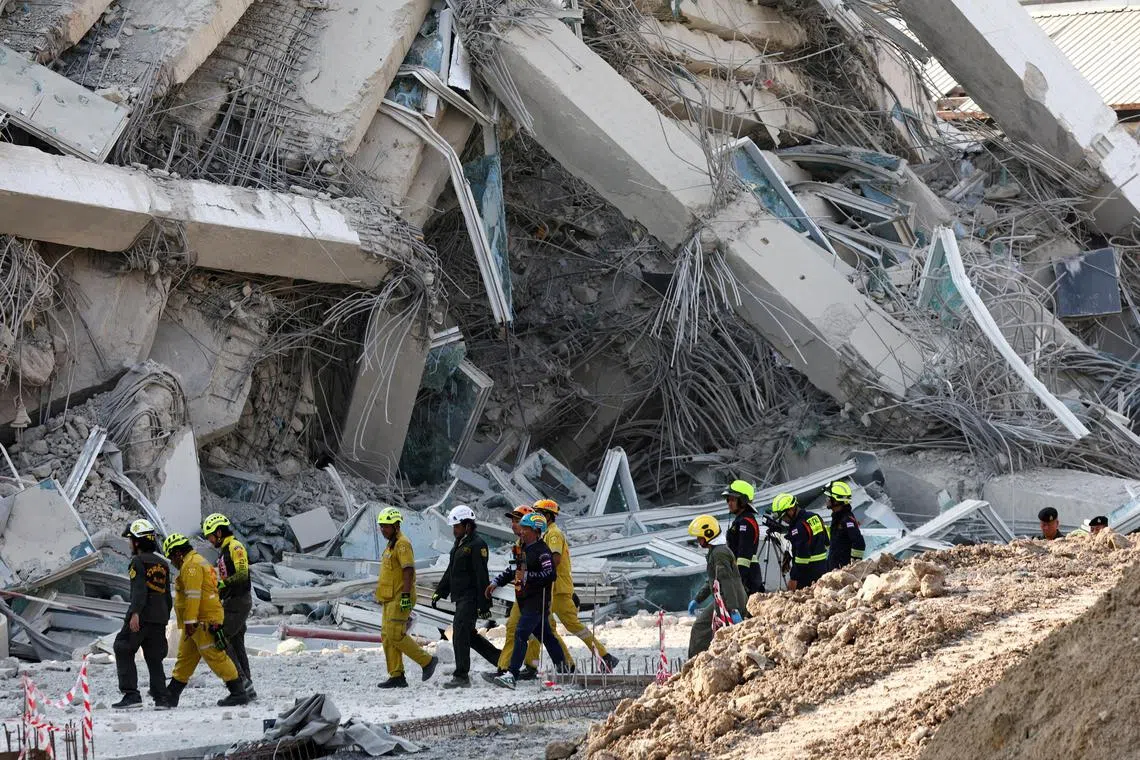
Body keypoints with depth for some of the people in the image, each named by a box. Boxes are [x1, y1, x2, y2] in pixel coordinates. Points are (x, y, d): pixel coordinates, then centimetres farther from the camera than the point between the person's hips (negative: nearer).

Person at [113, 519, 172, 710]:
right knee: (154, 658, 10)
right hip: (160, 618, 7)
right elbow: (167, 595, 20)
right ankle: (161, 698, 1)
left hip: (141, 617, -7)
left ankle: (131, 694, -10)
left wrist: (135, 613, -26)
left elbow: (139, 589, -19)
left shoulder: (138, 562, -5)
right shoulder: (163, 564, 17)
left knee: (124, 653, 0)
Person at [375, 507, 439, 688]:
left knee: (396, 635, -14)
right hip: (390, 599, 10)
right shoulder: (391, 545, 19)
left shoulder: (402, 544, -12)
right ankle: (396, 677, 7)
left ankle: (427, 661, -2)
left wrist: (406, 595, -26)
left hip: (400, 598, -10)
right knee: (387, 636, 6)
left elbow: (408, 570, -20)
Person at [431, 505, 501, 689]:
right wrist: (439, 592, 17)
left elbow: (482, 577, -17)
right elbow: (450, 572, 25)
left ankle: (461, 676, -11)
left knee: (460, 634, -13)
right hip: (461, 598, 10)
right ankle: (501, 659, 25)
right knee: (469, 635, 15)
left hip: (471, 598, -10)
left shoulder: (477, 545, -14)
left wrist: (484, 605, -20)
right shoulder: (459, 545, 17)